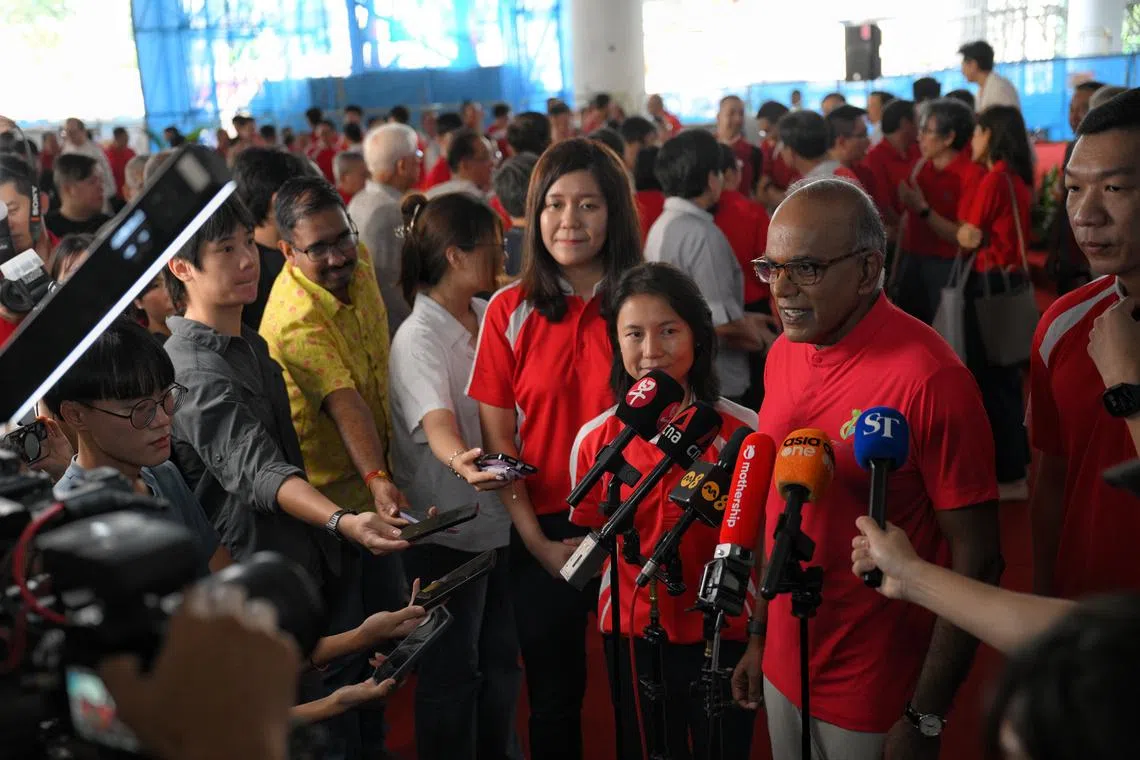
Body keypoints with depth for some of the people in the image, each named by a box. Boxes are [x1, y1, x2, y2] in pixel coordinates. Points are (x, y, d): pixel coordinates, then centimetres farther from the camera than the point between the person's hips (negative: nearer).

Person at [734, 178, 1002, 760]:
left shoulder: (930, 379, -21)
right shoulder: (782, 355, 0)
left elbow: (977, 557, -18)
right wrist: (759, 635, 12)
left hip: (876, 697, -6)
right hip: (783, 671, 6)